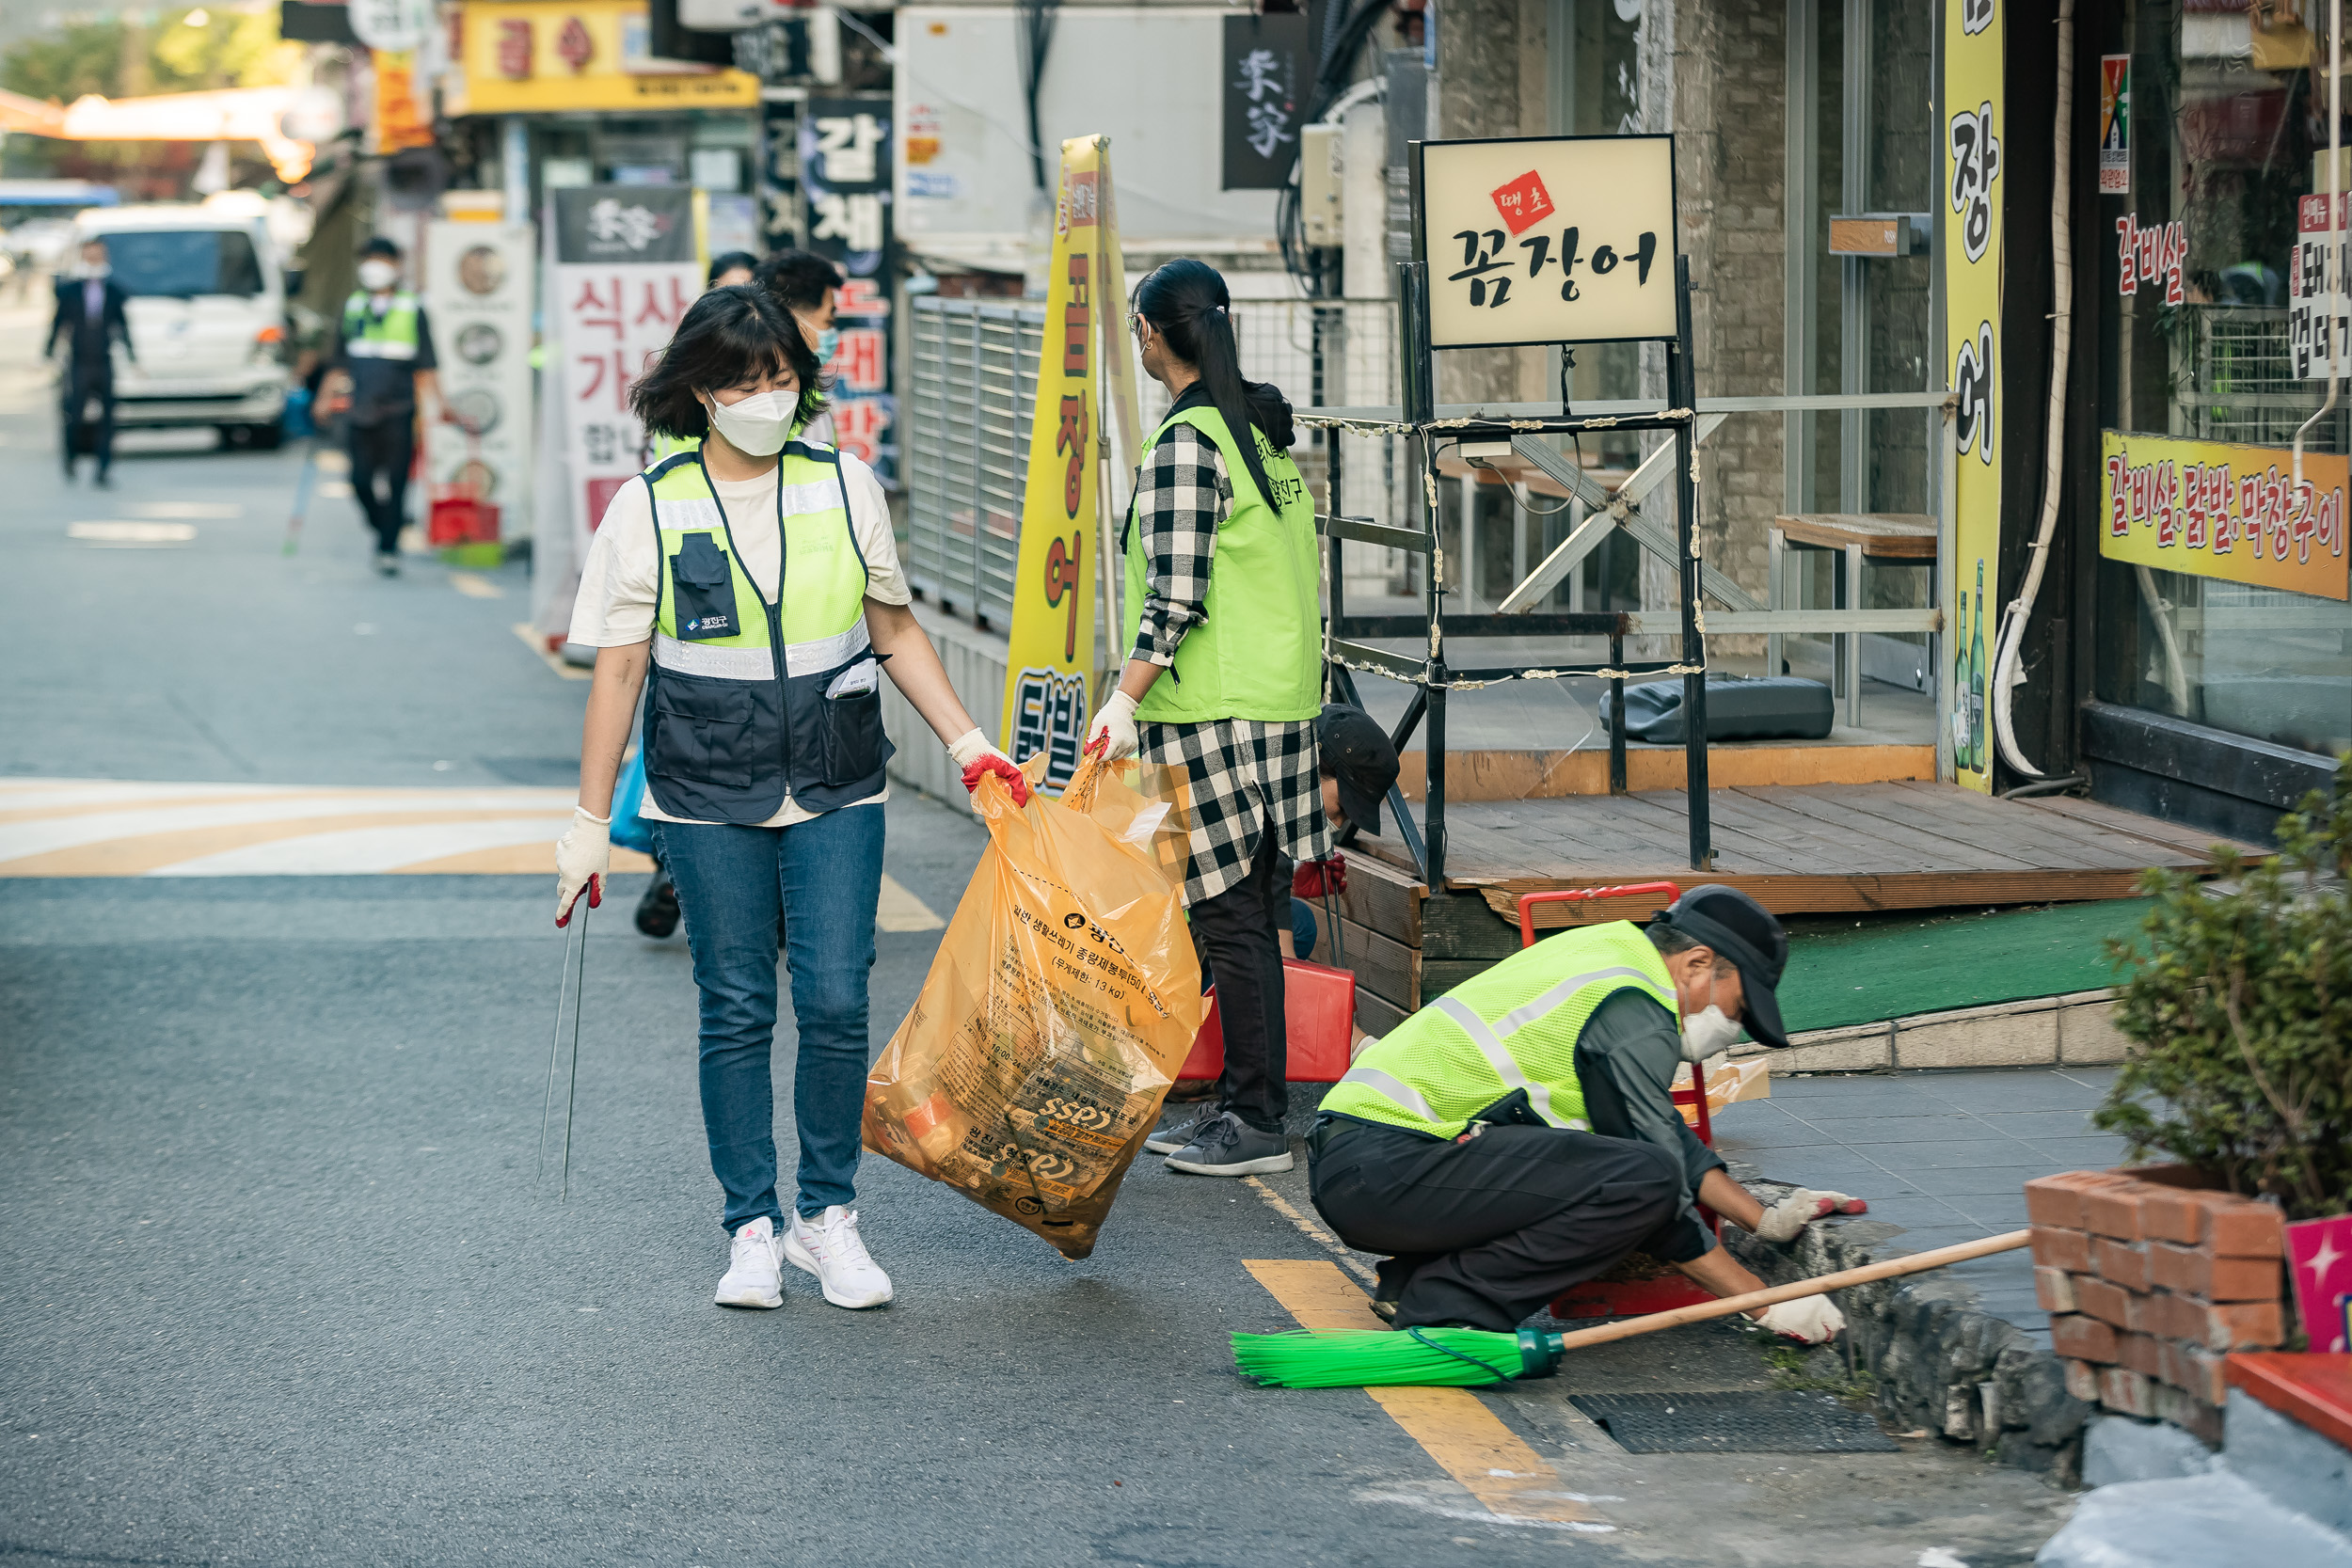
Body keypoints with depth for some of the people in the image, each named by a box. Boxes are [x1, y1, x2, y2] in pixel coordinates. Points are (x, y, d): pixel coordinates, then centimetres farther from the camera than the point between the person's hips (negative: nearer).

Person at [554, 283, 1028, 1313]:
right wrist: (590, 822, 0)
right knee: (736, 1014, 3)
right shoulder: (649, 509, -3)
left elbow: (895, 630, 13)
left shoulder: (844, 487, 2)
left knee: (836, 1005, -5)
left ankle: (827, 1216, 11)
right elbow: (618, 672, 1)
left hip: (836, 798, 1)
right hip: (708, 804, -1)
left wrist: (969, 745, 6)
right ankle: (752, 1229, 13)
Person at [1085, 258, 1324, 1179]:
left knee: (1227, 923, -4)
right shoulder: (1269, 431, 13)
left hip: (1211, 717, -9)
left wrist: (1126, 701, -18)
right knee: (1254, 918, 12)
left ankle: (1257, 1123, -2)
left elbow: (1177, 598, -20)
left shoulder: (1185, 441, -14)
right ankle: (1251, 1102, 17)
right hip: (1284, 705, 9)